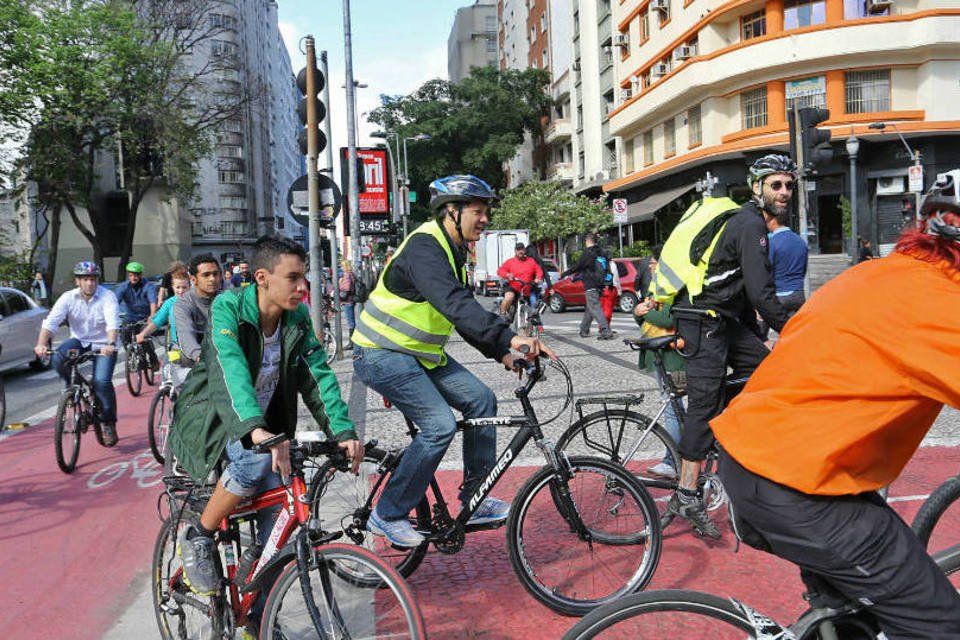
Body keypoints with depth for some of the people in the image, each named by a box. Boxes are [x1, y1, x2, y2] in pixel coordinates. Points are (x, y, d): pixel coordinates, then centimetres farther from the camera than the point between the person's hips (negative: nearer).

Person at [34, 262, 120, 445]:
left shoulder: (107, 297, -14)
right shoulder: (68, 298, -6)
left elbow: (113, 322, -28)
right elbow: (51, 321, -17)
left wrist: (110, 344, -46)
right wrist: (41, 344, -34)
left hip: (103, 345, -3)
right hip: (79, 341, 3)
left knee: (102, 381, -20)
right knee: (58, 359, -28)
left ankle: (109, 423, -1)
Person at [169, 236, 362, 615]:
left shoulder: (298, 319, -6)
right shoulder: (228, 306, -21)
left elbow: (318, 375, -12)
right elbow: (232, 368, -36)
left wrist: (344, 432, -26)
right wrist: (256, 429, -52)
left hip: (265, 423, 5)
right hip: (213, 417, -5)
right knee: (258, 457, -35)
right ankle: (197, 538, -10)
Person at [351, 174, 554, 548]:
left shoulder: (452, 251, 10)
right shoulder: (424, 246, -21)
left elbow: (464, 313, 14)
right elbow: (454, 303, -38)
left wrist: (501, 352, 3)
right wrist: (508, 337, -46)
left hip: (420, 353, 10)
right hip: (383, 354, -10)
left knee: (480, 400, 3)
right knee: (440, 425, -19)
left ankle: (474, 500, 13)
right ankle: (388, 515, -3)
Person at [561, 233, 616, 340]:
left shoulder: (587, 253, -10)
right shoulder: (600, 253, 12)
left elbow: (578, 266, -9)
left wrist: (565, 274, 5)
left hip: (590, 286, -8)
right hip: (599, 285, 8)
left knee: (595, 308, -10)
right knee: (590, 309, 18)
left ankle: (606, 331, -19)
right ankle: (584, 330, 29)